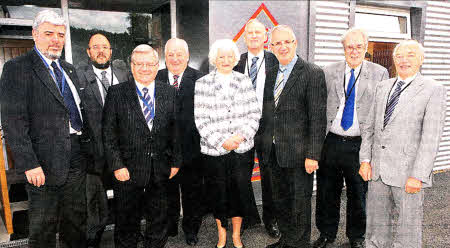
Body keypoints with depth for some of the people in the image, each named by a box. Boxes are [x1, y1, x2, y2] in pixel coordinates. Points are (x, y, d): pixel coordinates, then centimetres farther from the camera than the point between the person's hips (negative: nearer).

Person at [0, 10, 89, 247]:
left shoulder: (69, 69, 14)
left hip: (76, 159, 6)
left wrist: (85, 143, 10)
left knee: (76, 222, 17)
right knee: (43, 229, 8)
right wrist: (29, 164, -18)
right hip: (45, 163, -6)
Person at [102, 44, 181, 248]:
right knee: (126, 224, 14)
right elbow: (109, 134, -5)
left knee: (159, 222, 17)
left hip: (160, 171, 2)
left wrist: (175, 161, 2)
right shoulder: (116, 93, -3)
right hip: (128, 170, -2)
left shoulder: (169, 93, 4)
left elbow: (175, 130, 6)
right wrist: (117, 165, -10)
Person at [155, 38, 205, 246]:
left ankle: (191, 229, 34)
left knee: (192, 192, 14)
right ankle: (170, 227, 39)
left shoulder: (199, 79, -4)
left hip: (191, 148, -1)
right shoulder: (155, 79, 1)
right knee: (167, 191, 17)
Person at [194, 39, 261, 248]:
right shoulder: (202, 84, -2)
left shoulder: (244, 81, 5)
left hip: (243, 148, 2)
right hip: (214, 150, -1)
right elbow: (201, 120, -6)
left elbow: (254, 113, 2)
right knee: (218, 193, 10)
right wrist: (221, 142, -14)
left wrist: (242, 135, -12)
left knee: (240, 191, 10)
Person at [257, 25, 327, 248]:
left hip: (298, 153, -6)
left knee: (300, 204, 8)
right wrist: (261, 144, 10)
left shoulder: (313, 74, -9)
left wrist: (312, 154, -17)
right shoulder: (270, 74, 11)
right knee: (280, 202, 20)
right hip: (273, 152, 6)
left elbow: (318, 118, -13)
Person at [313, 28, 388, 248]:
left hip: (360, 145, -1)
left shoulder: (380, 73, 2)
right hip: (331, 142, 1)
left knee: (358, 193, 13)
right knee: (327, 192, 12)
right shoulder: (328, 72, 5)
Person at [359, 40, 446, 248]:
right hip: (377, 171, 5)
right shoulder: (383, 87, 11)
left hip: (408, 174, -4)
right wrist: (365, 160, 2)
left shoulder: (434, 90, -5)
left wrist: (418, 176, -16)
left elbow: (431, 137, -11)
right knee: (376, 228, 15)